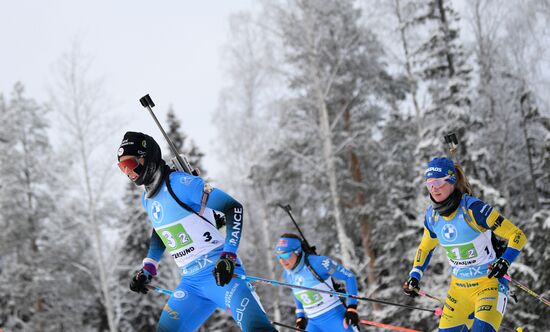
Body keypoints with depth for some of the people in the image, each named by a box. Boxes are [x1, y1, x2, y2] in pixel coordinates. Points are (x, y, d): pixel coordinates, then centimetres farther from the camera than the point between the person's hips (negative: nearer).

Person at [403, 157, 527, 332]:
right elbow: (426, 246, 18)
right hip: (459, 286, 7)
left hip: (489, 282, -6)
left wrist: (504, 261, -33)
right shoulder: (432, 215, -2)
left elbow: (517, 235, -18)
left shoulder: (473, 208, -21)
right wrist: (414, 276, 8)